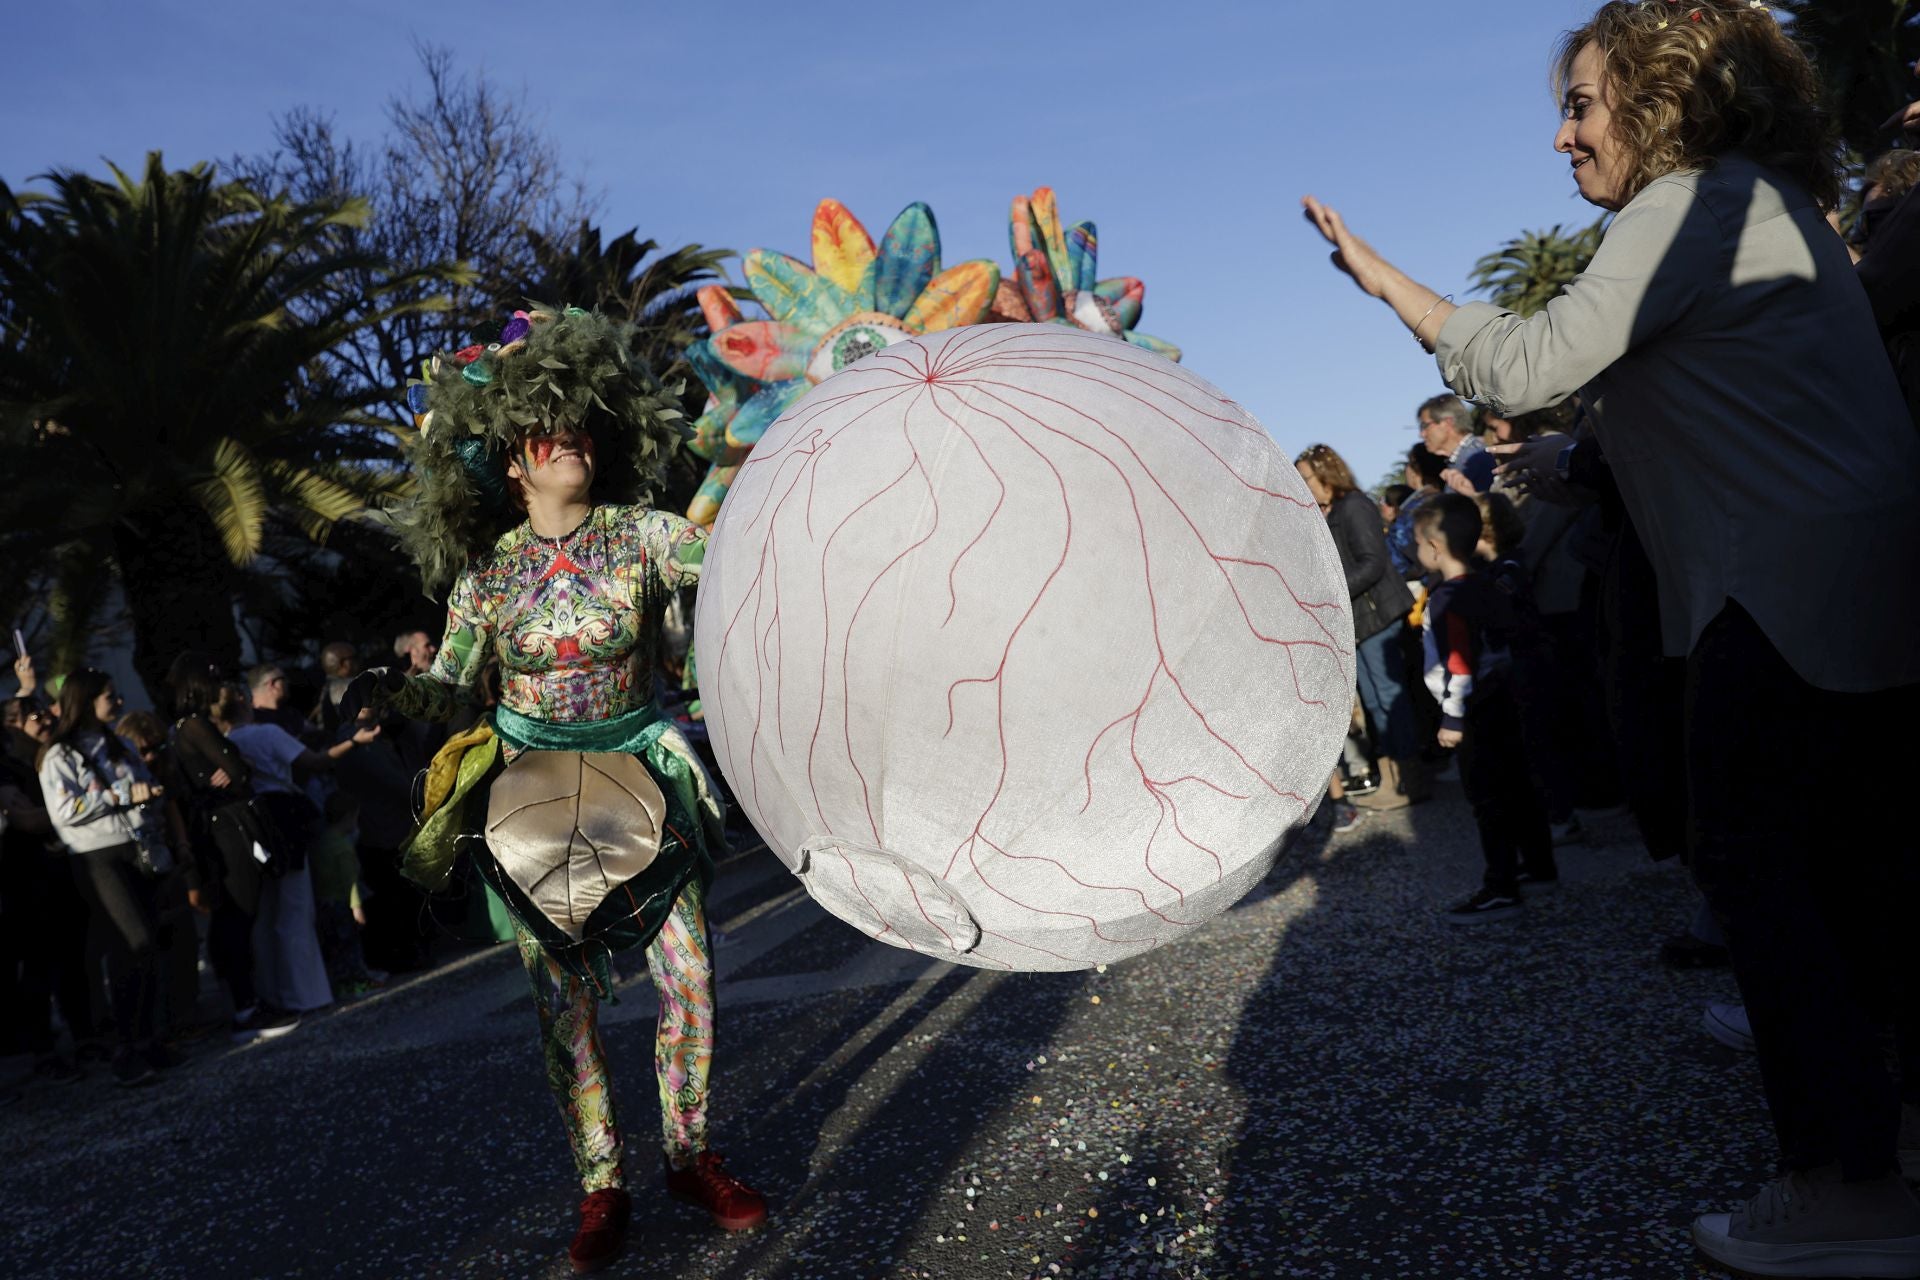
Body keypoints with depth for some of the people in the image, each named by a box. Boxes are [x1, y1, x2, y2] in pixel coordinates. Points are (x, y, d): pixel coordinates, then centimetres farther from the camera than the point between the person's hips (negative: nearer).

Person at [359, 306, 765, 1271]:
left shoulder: (641, 535, -5)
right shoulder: (487, 572, -4)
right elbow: (449, 692, 0)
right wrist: (391, 692, -20)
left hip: (640, 783, 1)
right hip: (531, 796, 0)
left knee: (690, 979, 1)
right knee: (565, 1002, 3)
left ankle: (690, 1158, 22)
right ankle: (601, 1189, 18)